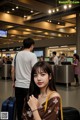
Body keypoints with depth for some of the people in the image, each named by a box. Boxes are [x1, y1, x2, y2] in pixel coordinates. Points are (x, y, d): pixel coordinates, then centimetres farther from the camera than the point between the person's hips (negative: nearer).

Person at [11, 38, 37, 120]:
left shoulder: (17, 55, 7)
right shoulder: (32, 55, -9)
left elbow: (12, 71, 8)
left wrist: (13, 82, 18)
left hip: (18, 85, 5)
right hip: (28, 85, -5)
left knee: (19, 106, 13)